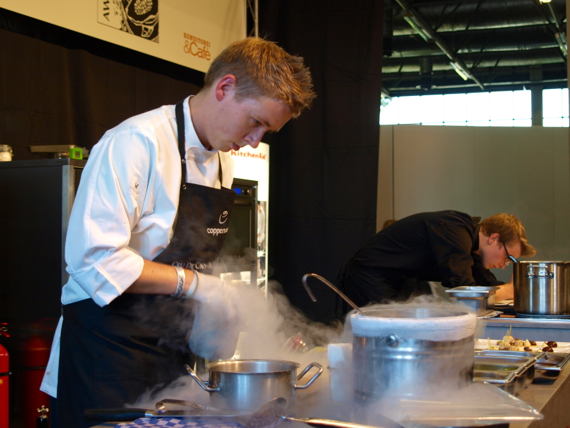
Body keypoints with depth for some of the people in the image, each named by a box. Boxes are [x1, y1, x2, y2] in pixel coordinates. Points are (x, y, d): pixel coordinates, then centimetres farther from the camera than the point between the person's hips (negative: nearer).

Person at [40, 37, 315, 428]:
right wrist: (190, 282, -21)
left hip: (172, 351, 8)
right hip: (109, 349, -8)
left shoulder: (222, 161, 11)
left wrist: (210, 330, 7)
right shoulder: (137, 142, -17)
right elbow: (93, 258, -25)